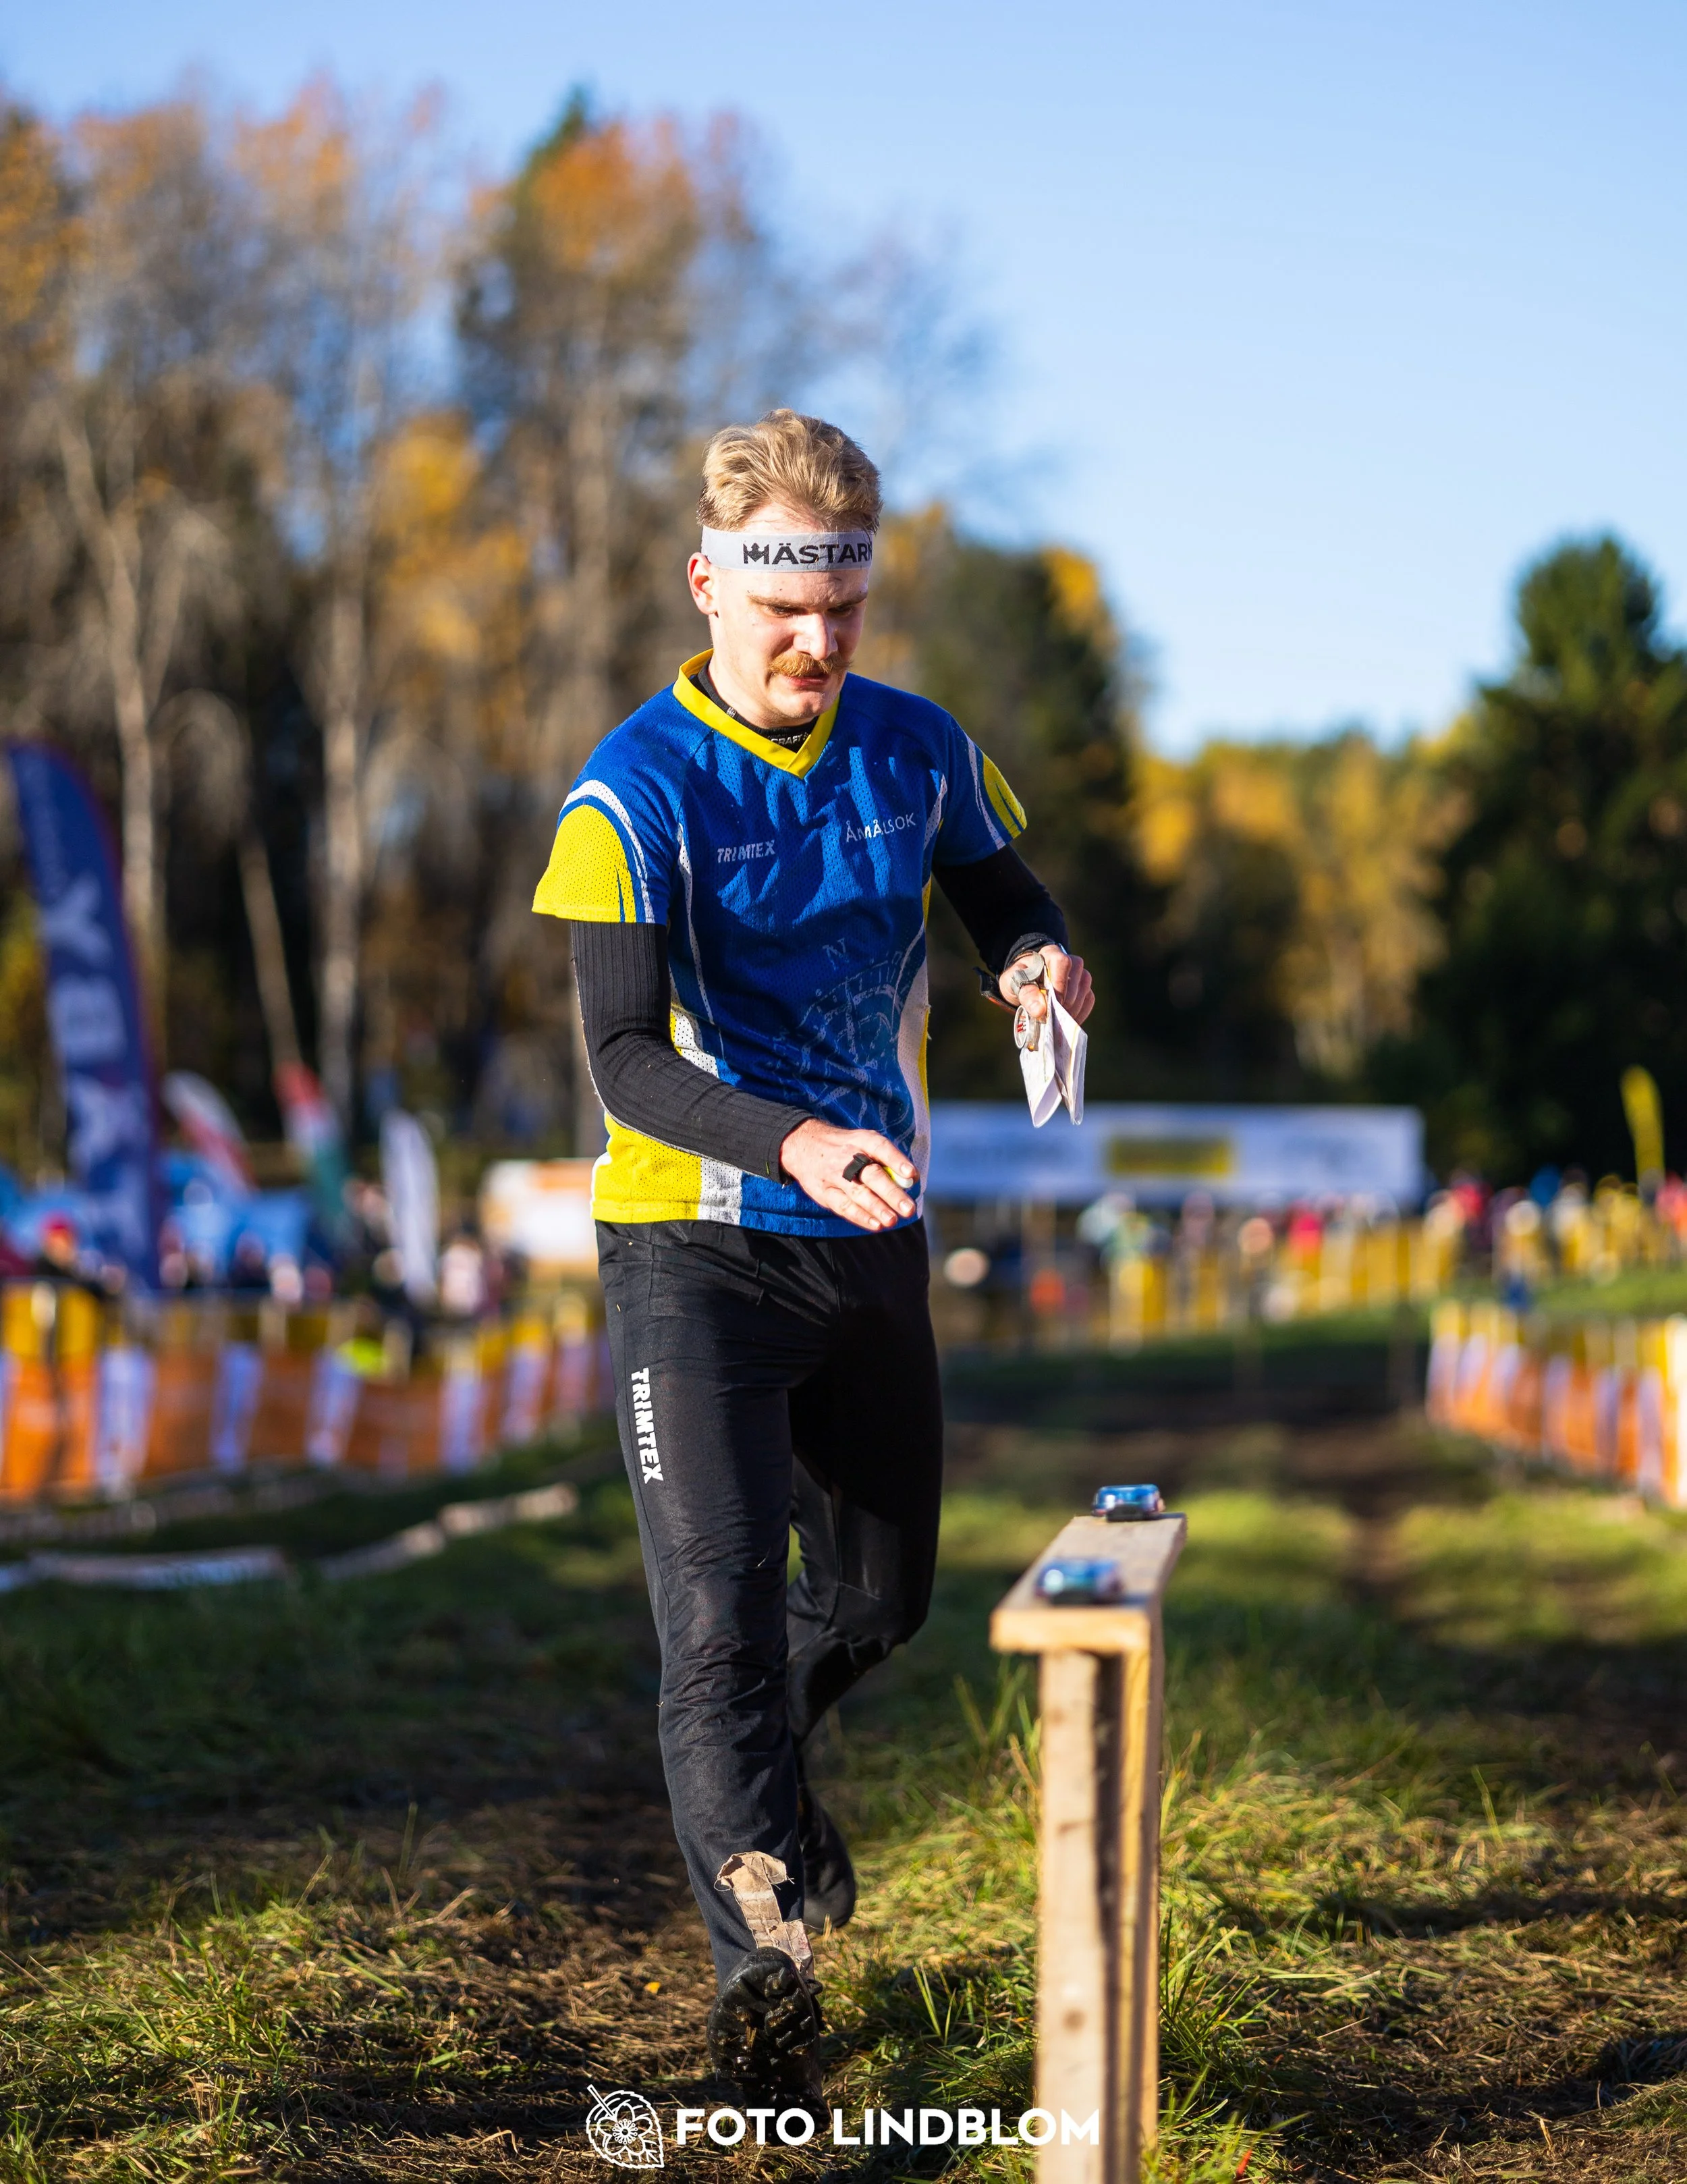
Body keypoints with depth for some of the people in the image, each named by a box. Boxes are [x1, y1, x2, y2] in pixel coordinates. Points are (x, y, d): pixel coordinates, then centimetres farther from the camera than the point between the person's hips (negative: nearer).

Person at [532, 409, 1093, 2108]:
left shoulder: (918, 749, 2)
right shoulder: (636, 792, -14)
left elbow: (1005, 899, 16)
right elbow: (623, 1057, -21)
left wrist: (1039, 961, -10)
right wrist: (791, 1141, -39)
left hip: (873, 1240, 5)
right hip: (695, 1247, -5)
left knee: (881, 1596, 18)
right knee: (721, 1618, -12)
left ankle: (759, 1760, 50)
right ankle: (761, 1968, -3)